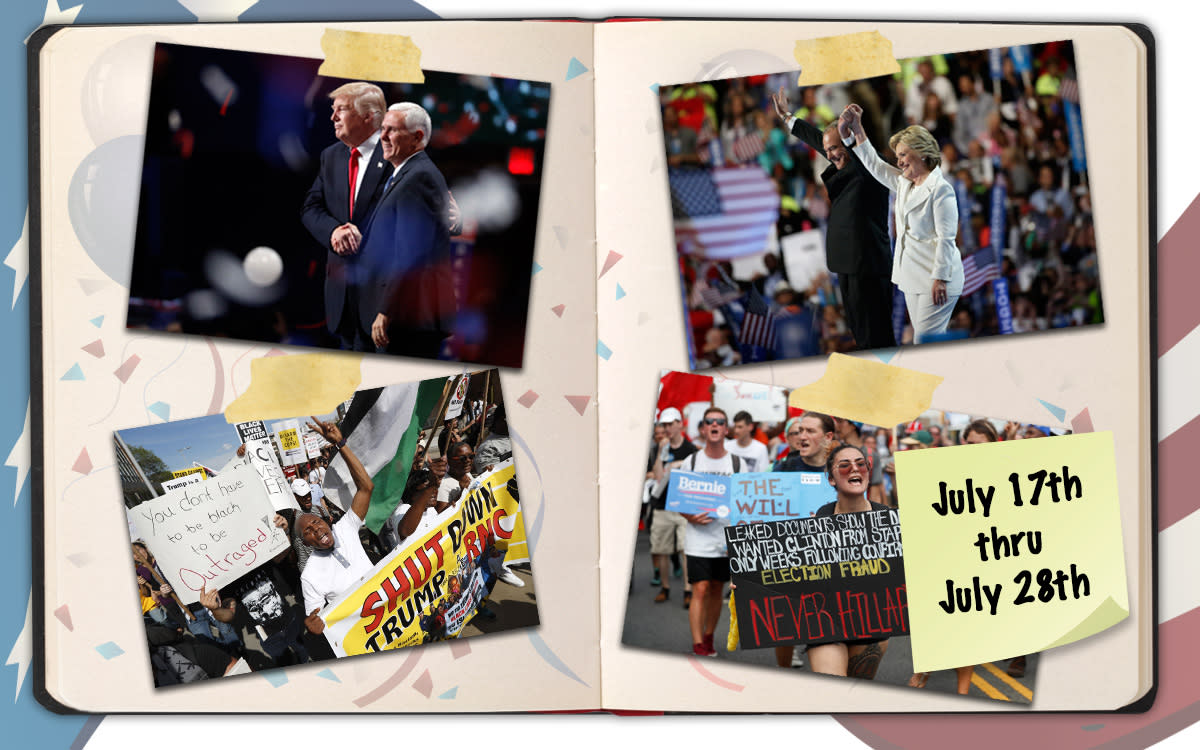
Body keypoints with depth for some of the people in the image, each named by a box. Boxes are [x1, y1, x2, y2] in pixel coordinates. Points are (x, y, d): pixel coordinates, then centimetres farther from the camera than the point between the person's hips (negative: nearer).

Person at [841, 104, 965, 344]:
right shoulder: (903, 184, 15)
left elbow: (946, 239, -16)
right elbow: (874, 164, 25)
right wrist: (856, 130, 20)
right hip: (912, 279, 9)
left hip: (937, 280, -9)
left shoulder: (941, 189, -11)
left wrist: (940, 279, -19)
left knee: (925, 342, -14)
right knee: (921, 340, 8)